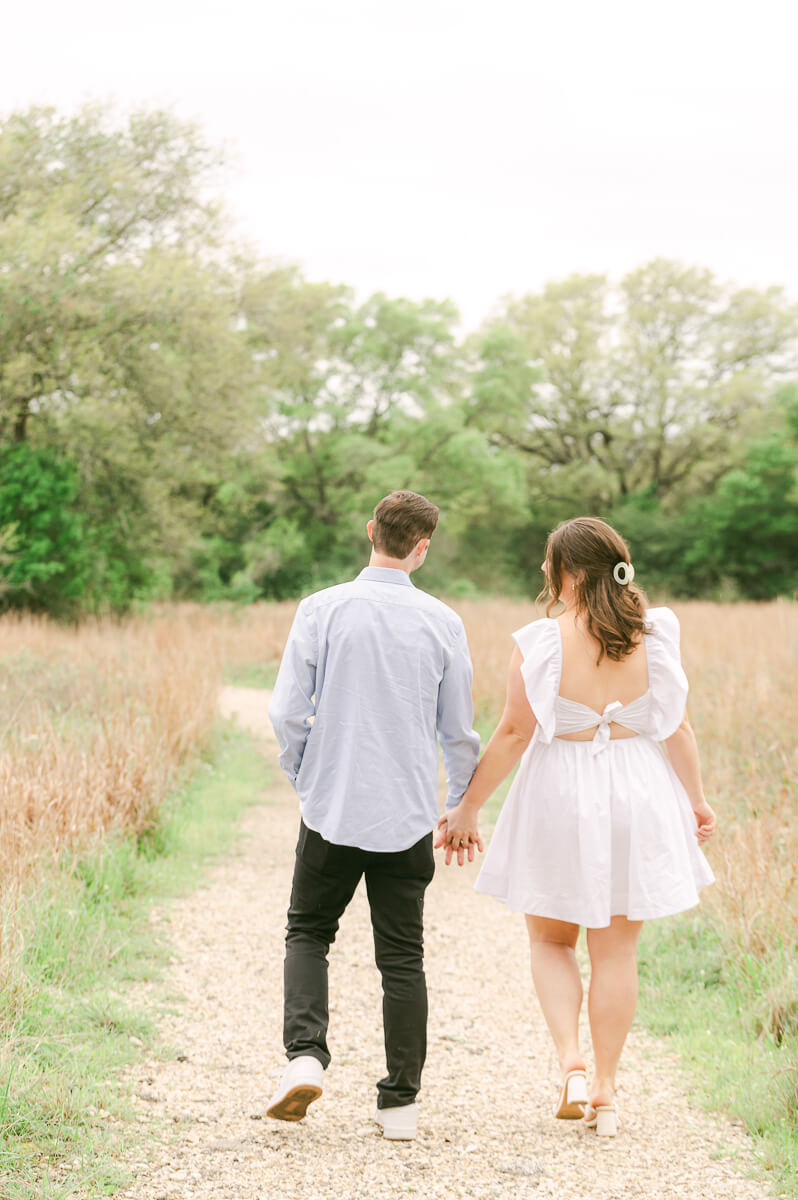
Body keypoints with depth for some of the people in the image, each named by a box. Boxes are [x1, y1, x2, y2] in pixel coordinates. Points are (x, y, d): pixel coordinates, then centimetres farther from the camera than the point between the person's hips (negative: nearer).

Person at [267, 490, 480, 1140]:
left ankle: (305, 1052, -5)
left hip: (331, 808, -1)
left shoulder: (321, 610, -6)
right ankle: (401, 1101, 11)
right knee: (402, 955, 8)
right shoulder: (442, 622, -3)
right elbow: (459, 731, 3)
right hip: (409, 815, 1)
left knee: (308, 932, 16)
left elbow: (287, 711, -7)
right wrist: (462, 803, 19)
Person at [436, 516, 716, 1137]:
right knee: (616, 949, 11)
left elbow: (514, 734, -11)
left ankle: (571, 1063, -2)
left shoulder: (541, 642, -13)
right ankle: (605, 1091, 15)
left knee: (551, 939, 17)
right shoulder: (654, 636, -5)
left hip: (560, 800, -2)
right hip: (636, 794, 2)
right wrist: (697, 800, 13)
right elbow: (678, 727, 0)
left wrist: (467, 808, -1)